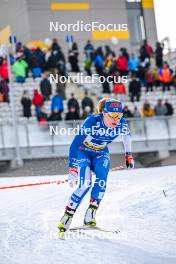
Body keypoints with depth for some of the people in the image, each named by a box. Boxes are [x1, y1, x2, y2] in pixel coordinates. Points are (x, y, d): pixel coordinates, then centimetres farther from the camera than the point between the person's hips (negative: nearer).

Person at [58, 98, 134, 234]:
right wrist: (73, 169, -40)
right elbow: (75, 144, -34)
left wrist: (129, 155, 12)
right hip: (83, 152, -4)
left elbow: (127, 135, 5)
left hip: (101, 154, 4)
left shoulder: (121, 124, -21)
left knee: (101, 180, -24)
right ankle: (67, 217, -13)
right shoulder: (92, 121, -34)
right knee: (85, 185, -22)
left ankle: (90, 214, -17)